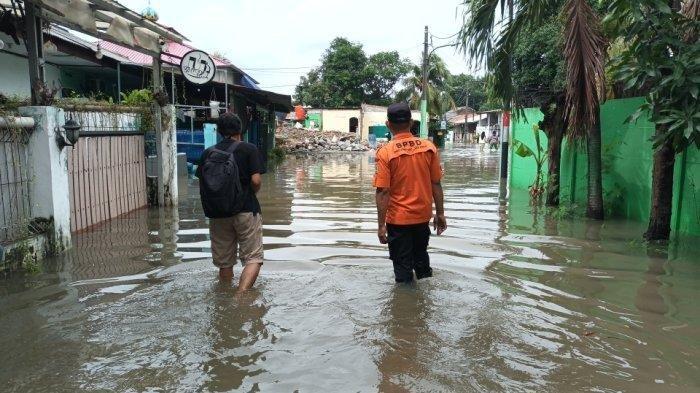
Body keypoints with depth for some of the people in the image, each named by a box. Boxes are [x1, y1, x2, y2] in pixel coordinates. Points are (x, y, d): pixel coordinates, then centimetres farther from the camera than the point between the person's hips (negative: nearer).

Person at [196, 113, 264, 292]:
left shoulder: (208, 153, 7)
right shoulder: (248, 149, -4)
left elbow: (201, 181, 4)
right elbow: (256, 180, -12)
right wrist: (251, 194, 7)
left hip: (217, 214, 4)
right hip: (246, 210, -4)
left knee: (224, 262, 14)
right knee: (253, 258, 1)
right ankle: (241, 294, -17)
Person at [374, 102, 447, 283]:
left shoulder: (385, 153, -15)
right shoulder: (429, 147, -5)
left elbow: (383, 191, -16)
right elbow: (436, 184, -1)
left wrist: (381, 225, -10)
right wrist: (440, 213, 9)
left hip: (398, 219, -4)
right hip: (423, 216, 4)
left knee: (403, 265, 10)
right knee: (420, 253, 26)